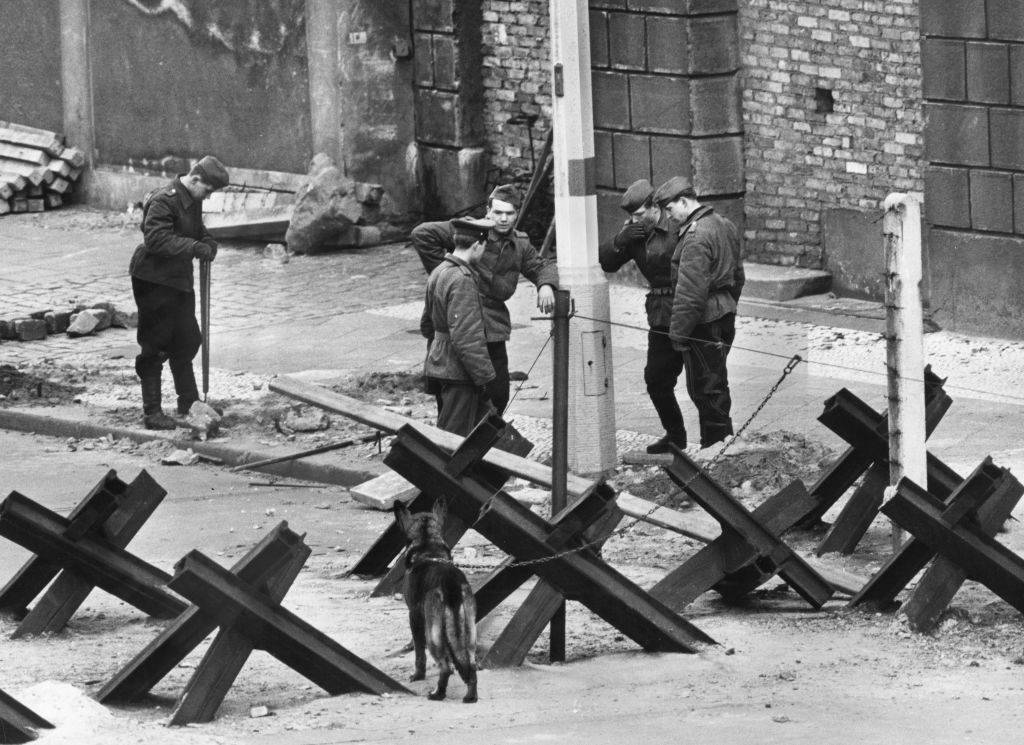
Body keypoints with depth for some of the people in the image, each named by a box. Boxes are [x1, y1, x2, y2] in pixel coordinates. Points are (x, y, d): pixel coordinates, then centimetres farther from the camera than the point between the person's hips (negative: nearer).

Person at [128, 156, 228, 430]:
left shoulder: (193, 201, 9)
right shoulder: (164, 200, -21)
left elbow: (196, 230, 22)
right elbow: (156, 238, -30)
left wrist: (207, 243, -1)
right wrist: (195, 247, -34)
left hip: (179, 280, 9)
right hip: (154, 281, -9)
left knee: (187, 340, 16)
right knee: (154, 348, -3)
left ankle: (188, 402, 30)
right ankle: (152, 412, 2)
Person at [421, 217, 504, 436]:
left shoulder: (438, 273, 11)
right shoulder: (462, 280, -21)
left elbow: (426, 325, 22)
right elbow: (465, 338, -25)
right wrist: (488, 378, -20)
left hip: (439, 366, 10)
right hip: (457, 374, -10)